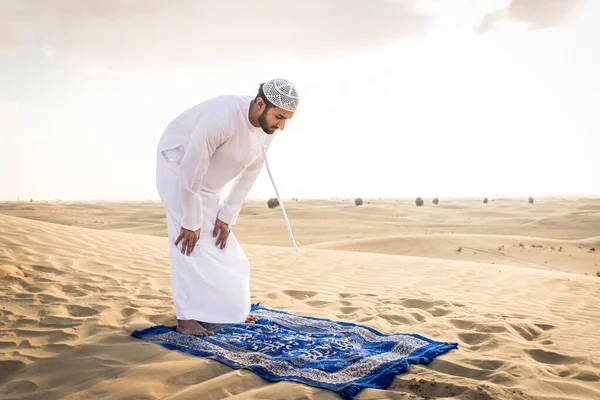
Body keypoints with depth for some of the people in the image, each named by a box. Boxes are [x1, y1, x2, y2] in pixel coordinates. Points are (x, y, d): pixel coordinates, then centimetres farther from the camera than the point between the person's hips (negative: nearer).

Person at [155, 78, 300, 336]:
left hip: (210, 181, 7)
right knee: (191, 242, -13)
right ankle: (186, 318, -3)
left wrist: (227, 216, -7)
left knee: (223, 245, 8)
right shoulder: (223, 117, -39)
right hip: (179, 167, -7)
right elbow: (191, 171, -34)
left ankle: (228, 310, 21)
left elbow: (248, 174, -6)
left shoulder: (268, 128, -15)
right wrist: (190, 222, -26)